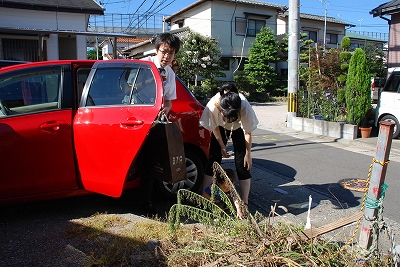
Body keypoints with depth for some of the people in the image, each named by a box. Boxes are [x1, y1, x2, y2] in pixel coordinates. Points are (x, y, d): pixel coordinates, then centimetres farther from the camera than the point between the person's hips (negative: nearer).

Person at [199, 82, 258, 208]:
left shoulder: (245, 107, -39)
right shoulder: (212, 106, -37)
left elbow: (247, 133, -23)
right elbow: (215, 127, -15)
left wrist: (248, 155, -16)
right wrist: (222, 147, -7)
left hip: (239, 128, -1)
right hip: (221, 128, 1)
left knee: (242, 163, -8)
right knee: (213, 159, -2)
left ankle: (244, 202, 0)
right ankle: (204, 196, 9)